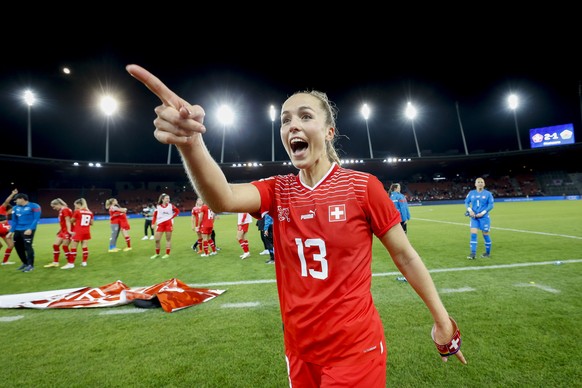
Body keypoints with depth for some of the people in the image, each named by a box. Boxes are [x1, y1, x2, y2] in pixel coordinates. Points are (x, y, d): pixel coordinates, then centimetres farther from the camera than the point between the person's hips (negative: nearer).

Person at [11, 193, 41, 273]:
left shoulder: (34, 206, -6)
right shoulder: (15, 208, 13)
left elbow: (36, 219, -11)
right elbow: (14, 221, 19)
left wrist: (30, 229, -18)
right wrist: (11, 231, 13)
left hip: (28, 230, -7)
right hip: (18, 230, 7)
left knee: (28, 246, -11)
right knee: (18, 247, 11)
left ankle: (30, 265, -3)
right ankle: (25, 263, 27)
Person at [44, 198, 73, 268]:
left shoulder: (65, 210, -14)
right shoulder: (61, 211, 14)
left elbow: (68, 221, -22)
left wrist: (69, 230, -28)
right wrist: (59, 230, 25)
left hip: (67, 231, -10)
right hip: (63, 231, 10)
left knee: (65, 247, -4)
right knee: (55, 245, 11)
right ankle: (55, 262, 21)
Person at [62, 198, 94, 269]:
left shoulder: (77, 211, -8)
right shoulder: (90, 212, 6)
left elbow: (71, 221, 2)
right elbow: (91, 223, 10)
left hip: (78, 232, -5)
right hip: (86, 232, 5)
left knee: (73, 248, 1)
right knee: (85, 247, 7)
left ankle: (71, 263, 2)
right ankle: (84, 262, 10)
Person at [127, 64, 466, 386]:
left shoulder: (363, 186, -13)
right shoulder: (277, 191, -5)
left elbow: (405, 256, -5)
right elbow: (222, 199, -25)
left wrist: (443, 321, 1)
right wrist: (190, 142, -43)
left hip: (356, 348, -4)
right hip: (299, 349, 4)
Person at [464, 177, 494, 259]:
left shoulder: (488, 193, -2)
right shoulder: (471, 193, 6)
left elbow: (491, 205, -5)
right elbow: (466, 202, 7)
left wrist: (482, 213, -14)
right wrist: (470, 210, -11)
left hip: (484, 217, -2)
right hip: (474, 217, 2)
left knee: (485, 234, 7)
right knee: (473, 234, -7)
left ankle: (488, 253, 25)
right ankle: (473, 253, -5)